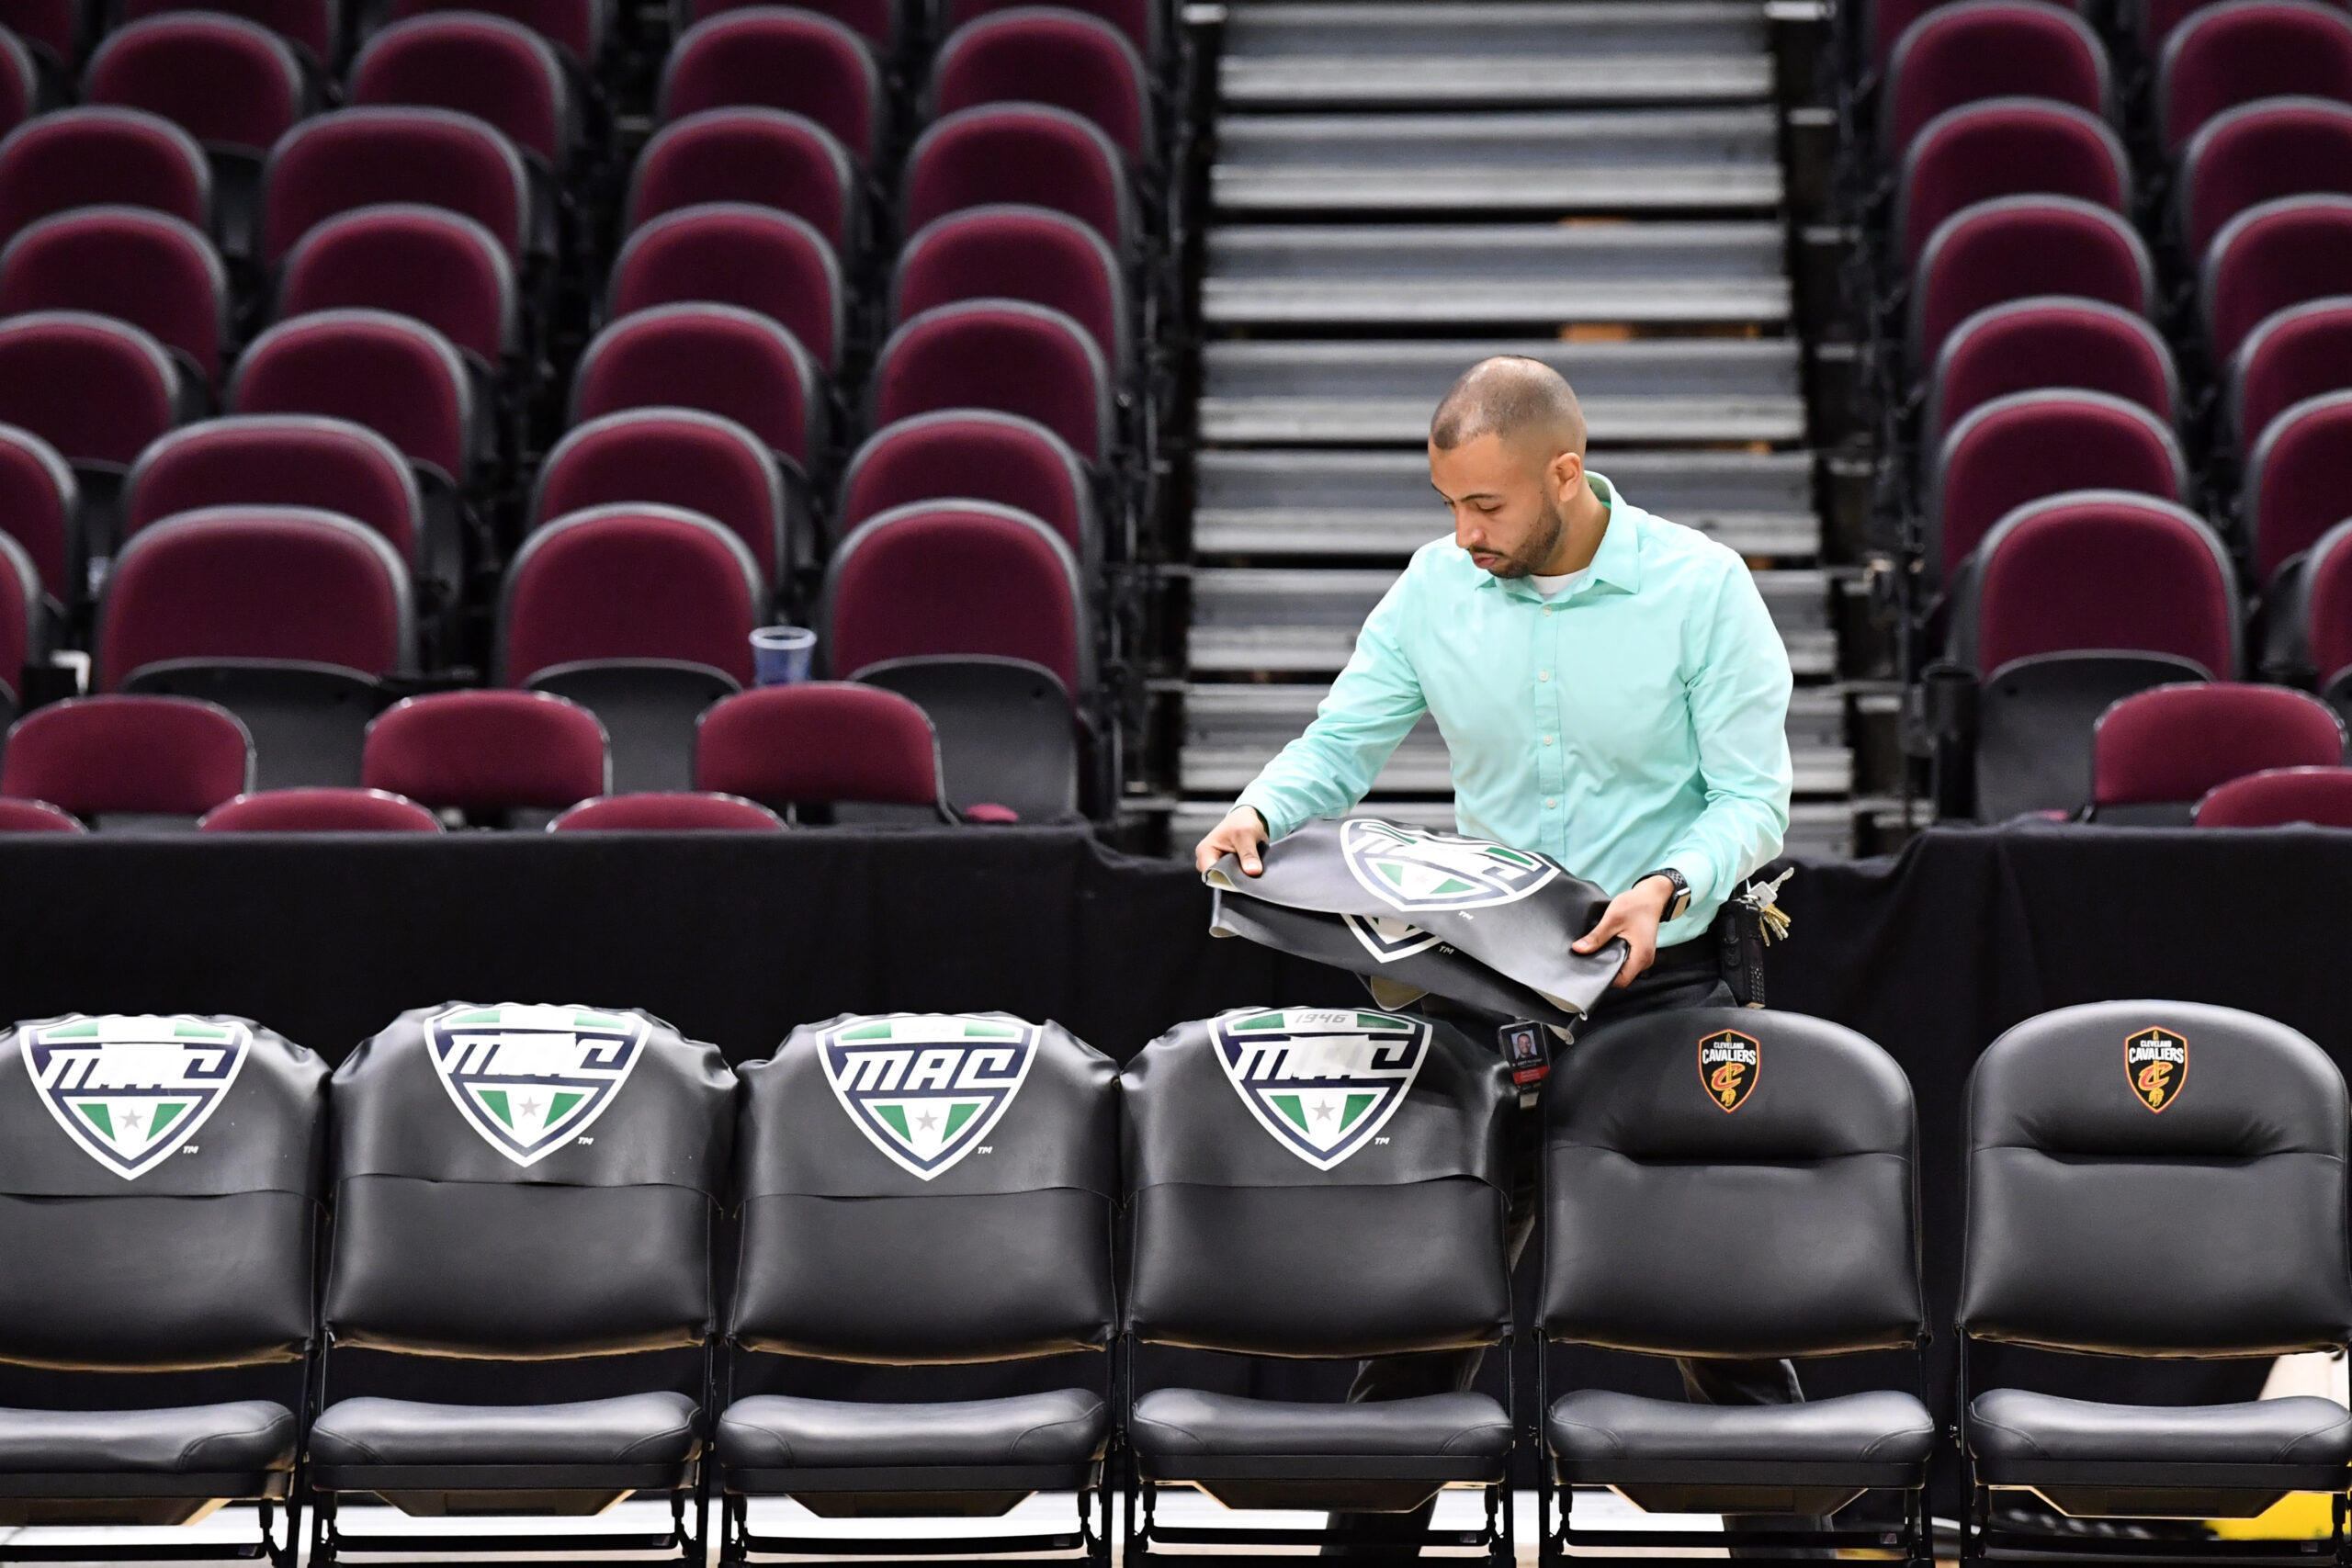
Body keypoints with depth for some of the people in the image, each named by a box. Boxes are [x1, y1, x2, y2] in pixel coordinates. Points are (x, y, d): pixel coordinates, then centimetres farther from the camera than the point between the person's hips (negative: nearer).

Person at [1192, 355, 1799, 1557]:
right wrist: (1258, 813, -15)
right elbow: (1339, 744, 5)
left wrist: (1670, 885, -26)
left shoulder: (1700, 587, -8)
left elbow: (1752, 798, -8)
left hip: (1660, 977, -3)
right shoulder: (1436, 585, 2)